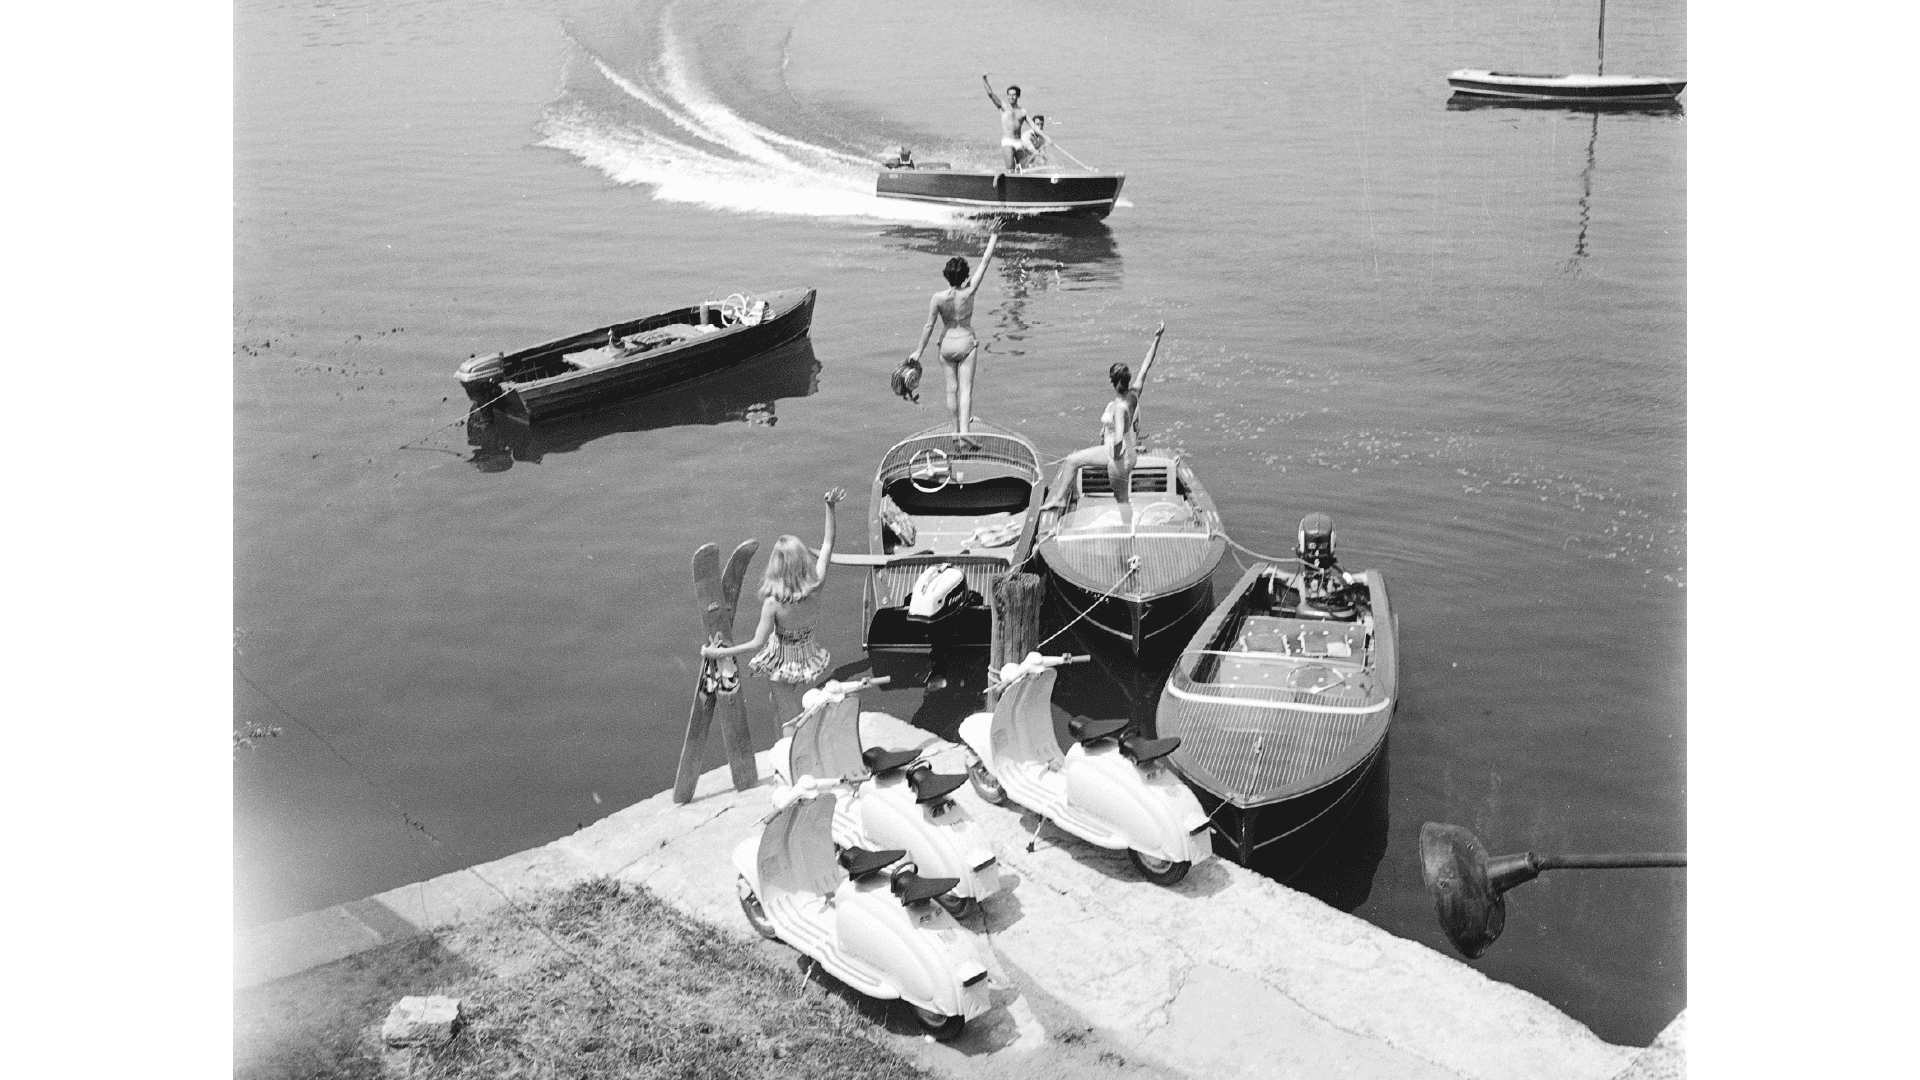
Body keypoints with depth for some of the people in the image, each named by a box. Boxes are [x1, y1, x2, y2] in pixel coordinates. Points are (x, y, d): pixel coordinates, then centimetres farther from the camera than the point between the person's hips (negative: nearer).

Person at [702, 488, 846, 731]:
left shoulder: (773, 603, -30)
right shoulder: (815, 587, -21)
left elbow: (757, 644, -26)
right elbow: (828, 544, -10)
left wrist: (719, 652, -19)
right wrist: (830, 508, -7)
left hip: (782, 660, -3)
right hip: (808, 656, 4)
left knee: (788, 716, 14)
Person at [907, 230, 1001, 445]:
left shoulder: (938, 298, -15)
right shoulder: (968, 292, -17)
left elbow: (929, 326, -9)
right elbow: (985, 262, -9)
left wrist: (918, 351, 1)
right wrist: (993, 239, 0)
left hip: (947, 344, 1)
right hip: (966, 343, -1)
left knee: (951, 389, 13)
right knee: (965, 389, -4)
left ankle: (955, 430, 21)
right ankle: (963, 432, -18)